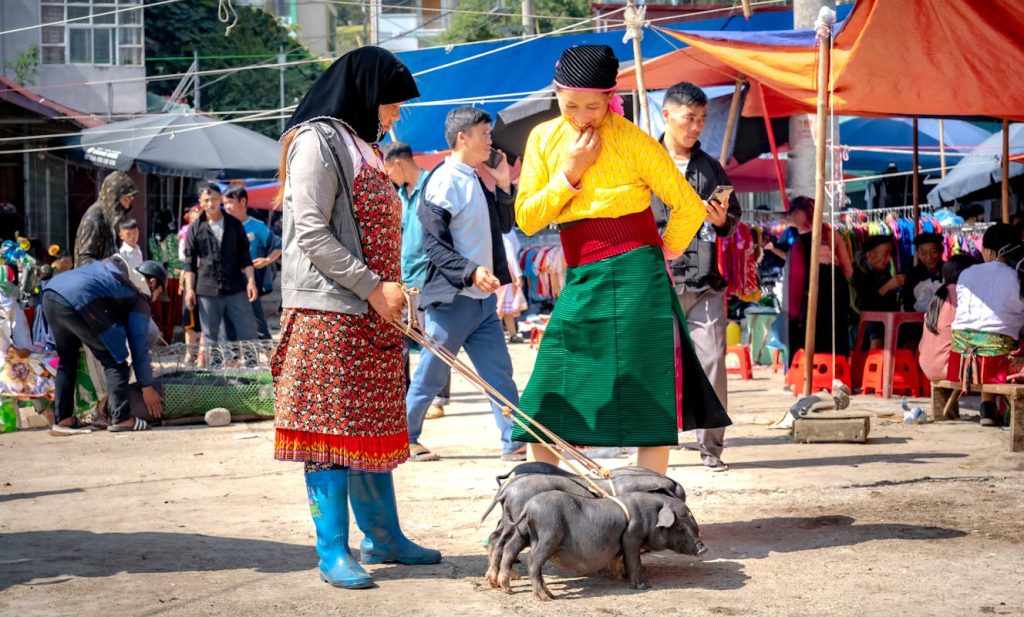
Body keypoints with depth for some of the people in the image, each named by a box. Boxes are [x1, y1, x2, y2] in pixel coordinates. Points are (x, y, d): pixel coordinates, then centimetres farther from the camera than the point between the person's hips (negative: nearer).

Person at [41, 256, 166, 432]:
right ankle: (121, 418, 0)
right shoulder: (140, 298, 13)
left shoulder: (114, 265, 33)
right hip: (79, 300, -8)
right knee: (114, 360, 6)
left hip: (50, 292, 8)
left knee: (67, 359, 23)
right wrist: (147, 387, 16)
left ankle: (62, 418, 23)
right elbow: (139, 346, 11)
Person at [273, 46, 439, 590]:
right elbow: (310, 234, -17)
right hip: (330, 312, -9)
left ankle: (383, 538, 21)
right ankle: (333, 554, -1)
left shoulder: (362, 148, 19)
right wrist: (372, 287, -16)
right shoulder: (318, 142, -9)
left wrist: (392, 292, 8)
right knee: (331, 429, -5)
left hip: (373, 318, 9)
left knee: (375, 428, 13)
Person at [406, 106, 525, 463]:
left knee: (500, 373, 5)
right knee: (430, 376, 4)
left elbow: (504, 225, 19)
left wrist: (503, 186, 5)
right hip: (452, 299, -8)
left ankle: (515, 443, 8)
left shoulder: (476, 181, 13)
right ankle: (404, 438, 19)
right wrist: (472, 271, -28)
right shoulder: (444, 181, -13)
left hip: (483, 299, 8)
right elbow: (434, 243, -18)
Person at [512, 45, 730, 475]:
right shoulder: (543, 139, 7)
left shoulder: (633, 142, -6)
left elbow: (689, 207, -1)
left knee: (648, 406, -3)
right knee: (543, 414, 3)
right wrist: (570, 173, -8)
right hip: (579, 283, 5)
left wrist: (664, 255, 7)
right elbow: (526, 219, 1)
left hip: (634, 282, -5)